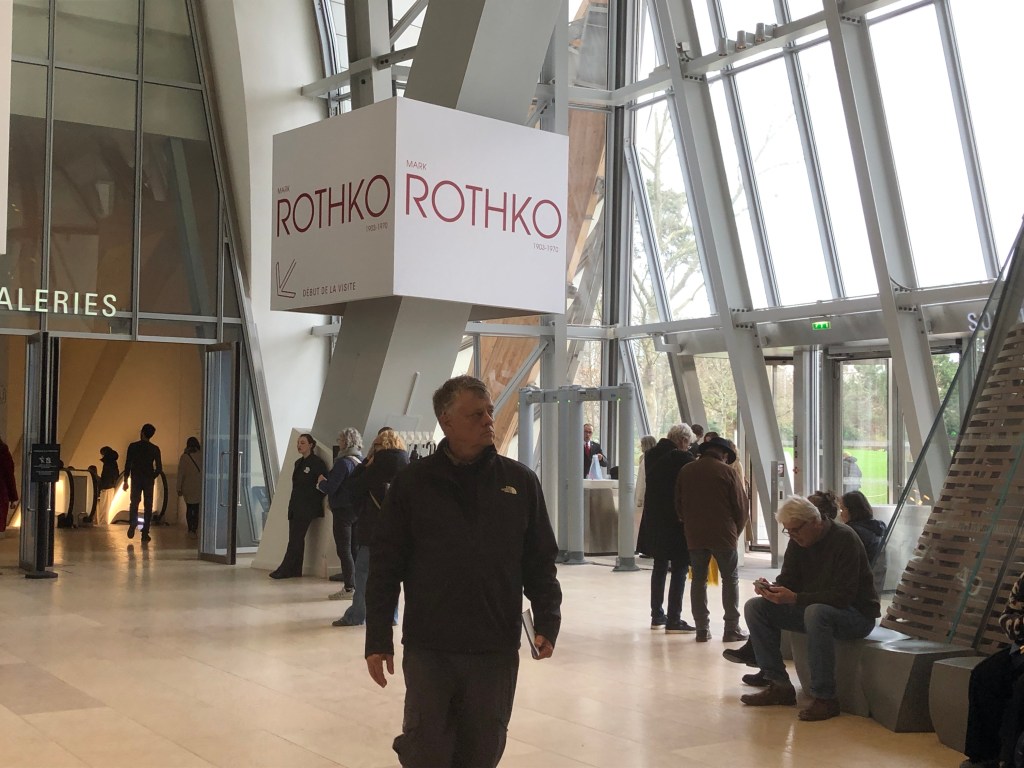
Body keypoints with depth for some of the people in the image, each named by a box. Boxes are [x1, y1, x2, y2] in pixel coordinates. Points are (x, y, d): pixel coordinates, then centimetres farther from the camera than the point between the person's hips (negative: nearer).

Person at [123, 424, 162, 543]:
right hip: (149, 480, 0)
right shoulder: (155, 449, -2)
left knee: (134, 503, 11)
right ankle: (145, 533, 3)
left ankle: (132, 523, -15)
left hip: (136, 479, 0)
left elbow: (127, 465, -4)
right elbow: (159, 468, -1)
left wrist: (126, 480, 3)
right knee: (148, 506, 5)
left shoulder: (133, 446, -4)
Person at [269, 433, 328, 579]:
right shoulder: (298, 462, 16)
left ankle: (285, 570, -8)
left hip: (307, 507, -8)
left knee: (295, 539, -8)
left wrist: (314, 501, -10)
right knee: (297, 539, 7)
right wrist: (293, 503, 14)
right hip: (295, 506, 8)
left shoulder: (317, 463, -8)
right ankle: (295, 570, 10)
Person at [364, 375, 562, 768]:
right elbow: (385, 566, 1)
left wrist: (547, 621, -5)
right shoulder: (412, 483, -1)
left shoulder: (520, 481, 4)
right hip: (428, 649, -2)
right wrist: (377, 640, -3)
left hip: (497, 650, 2)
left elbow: (540, 560, 7)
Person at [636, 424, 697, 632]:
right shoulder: (682, 458, -18)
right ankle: (673, 621, -1)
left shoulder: (652, 455, 4)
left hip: (654, 520, 7)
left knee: (659, 567, 17)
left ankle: (657, 616, 23)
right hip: (677, 521, -7)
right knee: (679, 569, 0)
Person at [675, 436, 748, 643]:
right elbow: (741, 506, -5)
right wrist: (736, 532, 9)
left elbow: (678, 504, 10)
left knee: (699, 580, 10)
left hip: (694, 535, 3)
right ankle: (732, 629, 4)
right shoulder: (727, 472, -5)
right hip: (723, 535, -3)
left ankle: (702, 629, 7)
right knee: (730, 579, 7)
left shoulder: (686, 471, 6)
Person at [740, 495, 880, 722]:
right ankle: (779, 686, -7)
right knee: (755, 607, -6)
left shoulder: (844, 539, -20)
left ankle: (825, 699, -30)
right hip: (811, 608, 8)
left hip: (857, 614, -8)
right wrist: (771, 588, -19)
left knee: (816, 612, -40)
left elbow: (844, 596, -27)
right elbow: (788, 580, 6)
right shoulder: (798, 541, 2)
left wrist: (795, 598, -35)